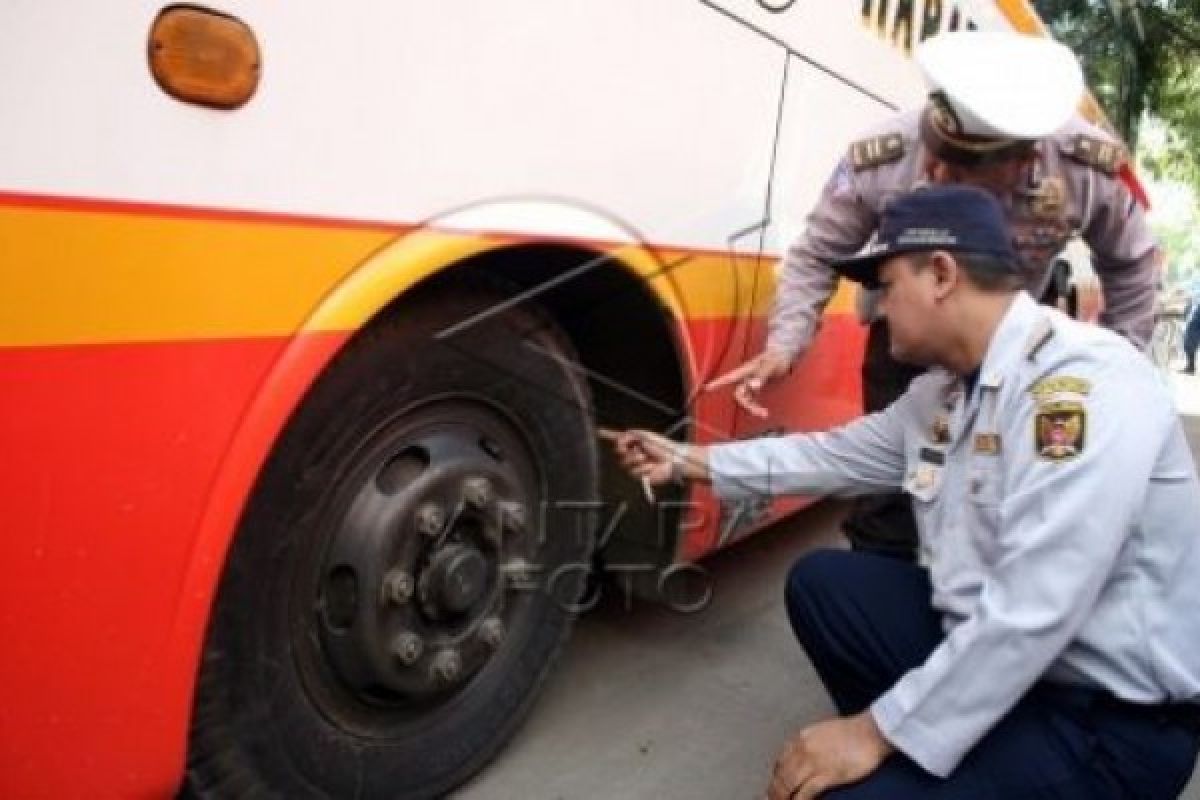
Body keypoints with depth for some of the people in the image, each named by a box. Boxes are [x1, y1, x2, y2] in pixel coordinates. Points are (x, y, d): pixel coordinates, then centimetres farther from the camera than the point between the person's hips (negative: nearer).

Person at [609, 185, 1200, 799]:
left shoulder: (1082, 383, -25)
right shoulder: (943, 387, 4)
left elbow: (1033, 613, -30)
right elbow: (838, 453, 17)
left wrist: (878, 731, -23)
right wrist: (690, 461, 18)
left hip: (1109, 716, -8)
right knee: (819, 581, 6)